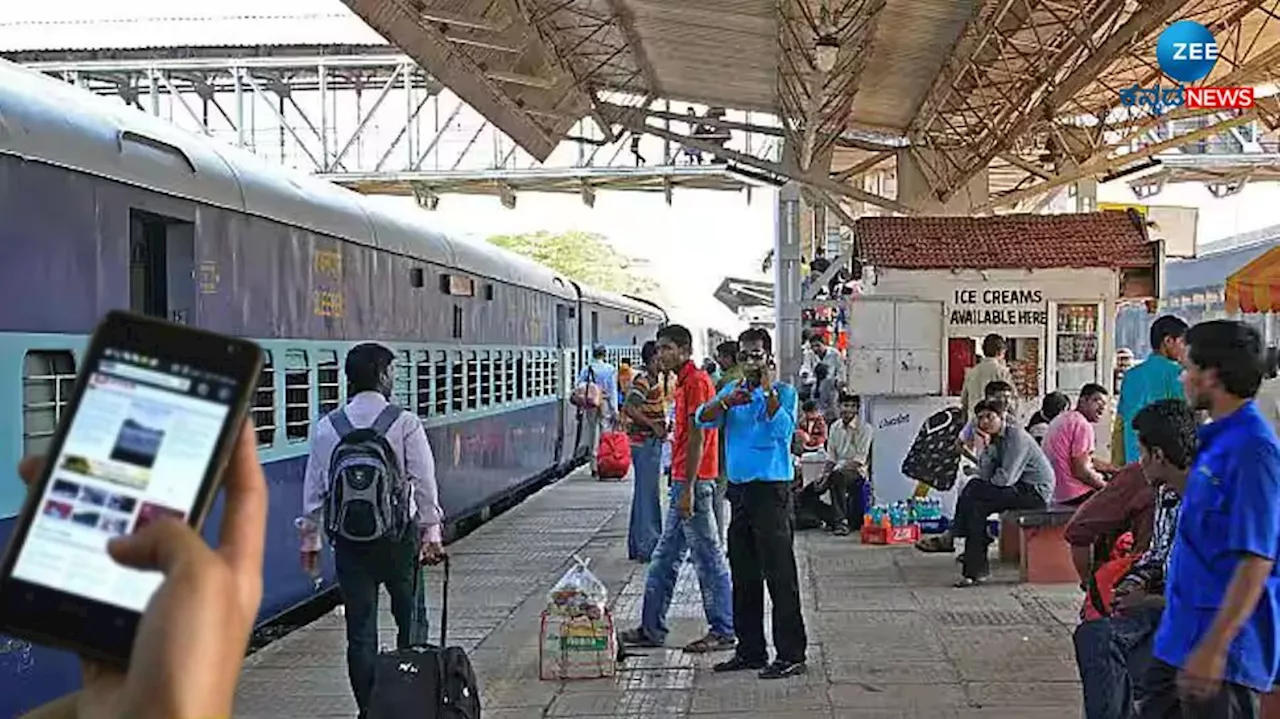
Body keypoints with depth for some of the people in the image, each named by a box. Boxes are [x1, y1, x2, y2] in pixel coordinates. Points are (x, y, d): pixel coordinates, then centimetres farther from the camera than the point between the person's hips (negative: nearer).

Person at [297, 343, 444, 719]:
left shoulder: (326, 427, 1)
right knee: (411, 620, 12)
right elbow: (424, 483, -9)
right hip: (398, 537, -2)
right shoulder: (404, 423, -8)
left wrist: (310, 538, 14)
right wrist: (431, 533, -2)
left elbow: (314, 489, 5)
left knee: (360, 628, 9)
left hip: (348, 541, 3)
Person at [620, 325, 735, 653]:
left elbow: (697, 438, -19)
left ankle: (723, 632, 6)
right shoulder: (685, 383, 17)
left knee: (708, 560, -2)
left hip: (693, 483, -11)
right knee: (664, 559, 13)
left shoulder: (696, 382, -14)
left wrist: (688, 489, -21)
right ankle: (651, 629, 20)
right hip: (683, 482, 11)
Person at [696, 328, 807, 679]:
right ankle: (750, 650, 22)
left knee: (779, 574, -5)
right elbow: (703, 419, -2)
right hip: (738, 489, 6)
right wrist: (726, 402, -18)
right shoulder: (732, 390, 12)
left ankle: (791, 654, 0)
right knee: (743, 576, 12)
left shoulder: (784, 392, -3)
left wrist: (769, 391, -20)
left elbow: (784, 430, -19)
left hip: (771, 489, -6)